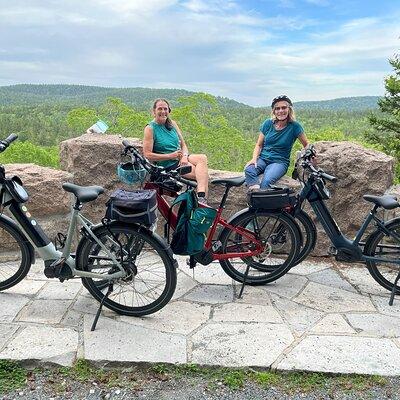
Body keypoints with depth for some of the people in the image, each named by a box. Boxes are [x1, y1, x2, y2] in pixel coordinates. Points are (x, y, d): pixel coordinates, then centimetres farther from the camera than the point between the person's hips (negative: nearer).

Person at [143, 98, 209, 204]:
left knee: (202, 158, -27)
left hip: (181, 158, 6)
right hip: (168, 165, -6)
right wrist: (170, 156, -17)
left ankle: (201, 197, -38)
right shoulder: (150, 128, -5)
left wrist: (184, 156, -10)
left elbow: (183, 145, 13)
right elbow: (148, 155, -12)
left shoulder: (172, 124, 13)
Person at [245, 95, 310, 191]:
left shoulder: (294, 126, -3)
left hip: (280, 162, -3)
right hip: (263, 158, 3)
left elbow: (306, 145, 6)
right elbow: (259, 145, 9)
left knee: (266, 181, -34)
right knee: (248, 170, -32)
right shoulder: (268, 123, 4)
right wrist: (254, 158, -9)